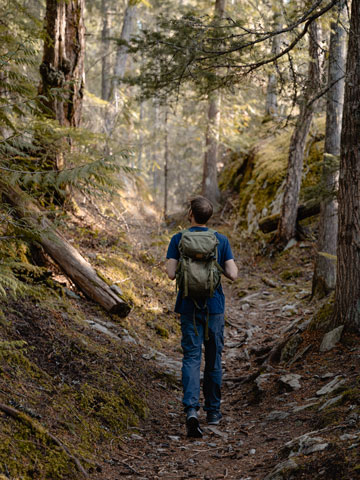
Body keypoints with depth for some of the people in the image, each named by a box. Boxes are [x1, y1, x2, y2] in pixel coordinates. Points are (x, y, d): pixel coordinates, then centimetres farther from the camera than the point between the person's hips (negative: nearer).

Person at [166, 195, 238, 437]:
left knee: (191, 357, -2)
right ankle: (213, 411, 23)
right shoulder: (221, 240, -2)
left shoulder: (178, 240, -4)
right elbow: (233, 274, -7)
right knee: (214, 358, 12)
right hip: (214, 306, 1)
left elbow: (171, 274, -11)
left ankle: (192, 410, -20)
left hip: (189, 306, -1)